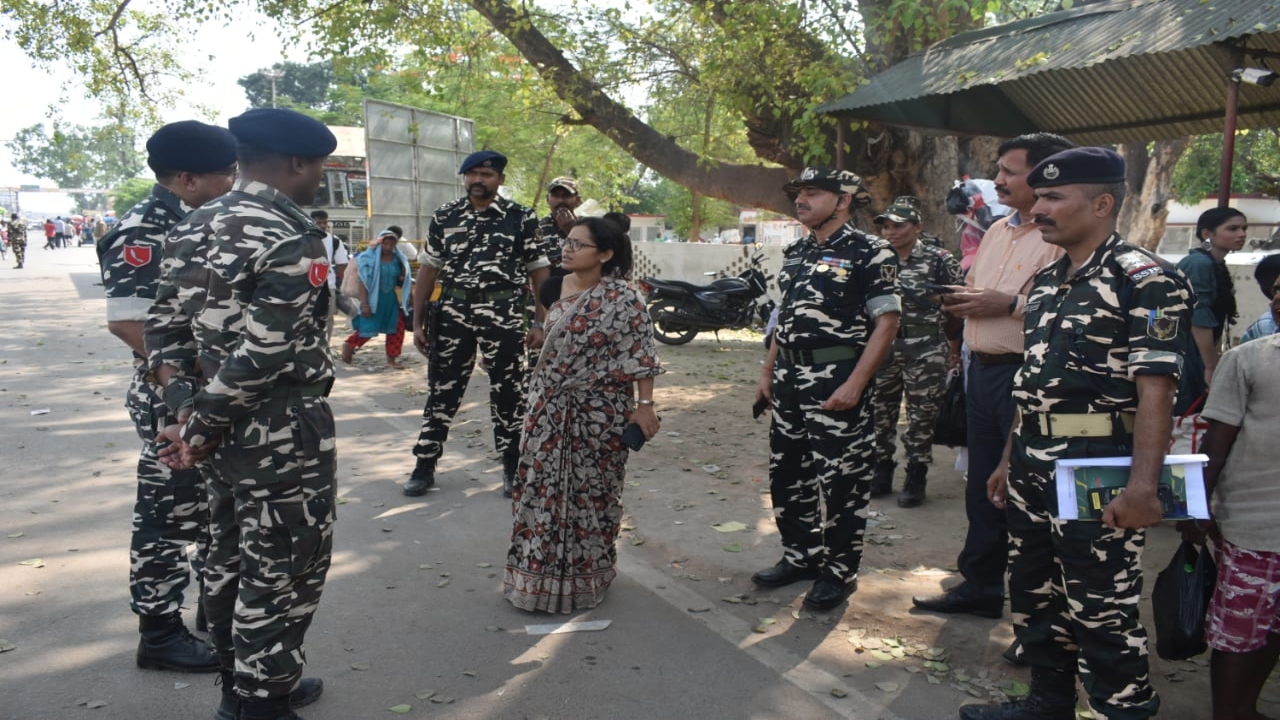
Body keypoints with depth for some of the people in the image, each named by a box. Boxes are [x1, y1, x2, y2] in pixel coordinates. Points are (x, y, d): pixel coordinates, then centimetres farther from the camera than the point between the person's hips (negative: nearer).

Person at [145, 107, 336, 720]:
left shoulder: (193, 228, 9)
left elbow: (164, 328, 7)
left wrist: (186, 410, 1)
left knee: (230, 560, 20)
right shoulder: (292, 240, -18)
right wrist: (200, 430, -13)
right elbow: (263, 353, -23)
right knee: (281, 574, 4)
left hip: (222, 425, 9)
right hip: (283, 432, -9)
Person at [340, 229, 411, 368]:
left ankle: (391, 359, 12)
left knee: (397, 328, 1)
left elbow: (400, 282, 17)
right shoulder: (369, 259, -11)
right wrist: (364, 303, -18)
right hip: (373, 299, -5)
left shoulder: (398, 260, 3)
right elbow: (363, 282, -13)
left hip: (392, 300, 5)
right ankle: (349, 345, 27)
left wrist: (403, 278, -7)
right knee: (368, 328, 0)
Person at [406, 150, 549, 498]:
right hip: (453, 312, 2)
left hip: (503, 313, -2)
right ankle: (424, 465, 21)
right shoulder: (444, 217, 6)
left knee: (508, 392, 6)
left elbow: (538, 271, 1)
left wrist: (539, 322, -4)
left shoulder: (522, 218, -1)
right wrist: (418, 322, 5)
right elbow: (428, 270, 8)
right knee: (441, 388, 9)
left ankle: (512, 467, 19)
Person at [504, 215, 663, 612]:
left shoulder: (622, 297, -14)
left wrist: (644, 404, -17)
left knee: (590, 493, 7)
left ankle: (584, 577, 24)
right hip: (551, 408, 6)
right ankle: (541, 574, 25)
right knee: (544, 490, 10)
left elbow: (640, 355, -14)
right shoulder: (556, 288, 5)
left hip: (598, 411, -6)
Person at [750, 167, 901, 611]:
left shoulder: (870, 253, -8)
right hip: (790, 377, 8)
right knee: (786, 473, 15)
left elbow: (886, 322, -13)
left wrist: (855, 383, -20)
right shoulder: (795, 252, 14)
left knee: (840, 480, 1)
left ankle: (839, 571, 17)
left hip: (836, 380, -8)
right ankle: (801, 557, 31)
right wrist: (768, 371, 15)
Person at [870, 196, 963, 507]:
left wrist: (952, 346, -1)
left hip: (925, 348, -4)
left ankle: (915, 480, 14)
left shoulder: (939, 260, -4)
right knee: (880, 412, 9)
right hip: (883, 346, 4)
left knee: (921, 415, 2)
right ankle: (881, 475, 22)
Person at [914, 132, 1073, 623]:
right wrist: (962, 299, 5)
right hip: (982, 370, 9)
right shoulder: (997, 231, 16)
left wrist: (1012, 304, -23)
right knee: (982, 486, 17)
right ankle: (979, 587, 32)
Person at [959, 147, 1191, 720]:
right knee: (1033, 594, 18)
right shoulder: (1047, 281, 13)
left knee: (1100, 610, 0)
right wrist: (1010, 460, 18)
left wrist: (1143, 486, -24)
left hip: (1097, 472, -8)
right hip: (1034, 466, 9)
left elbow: (1155, 388, -18)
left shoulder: (1144, 280, -11)